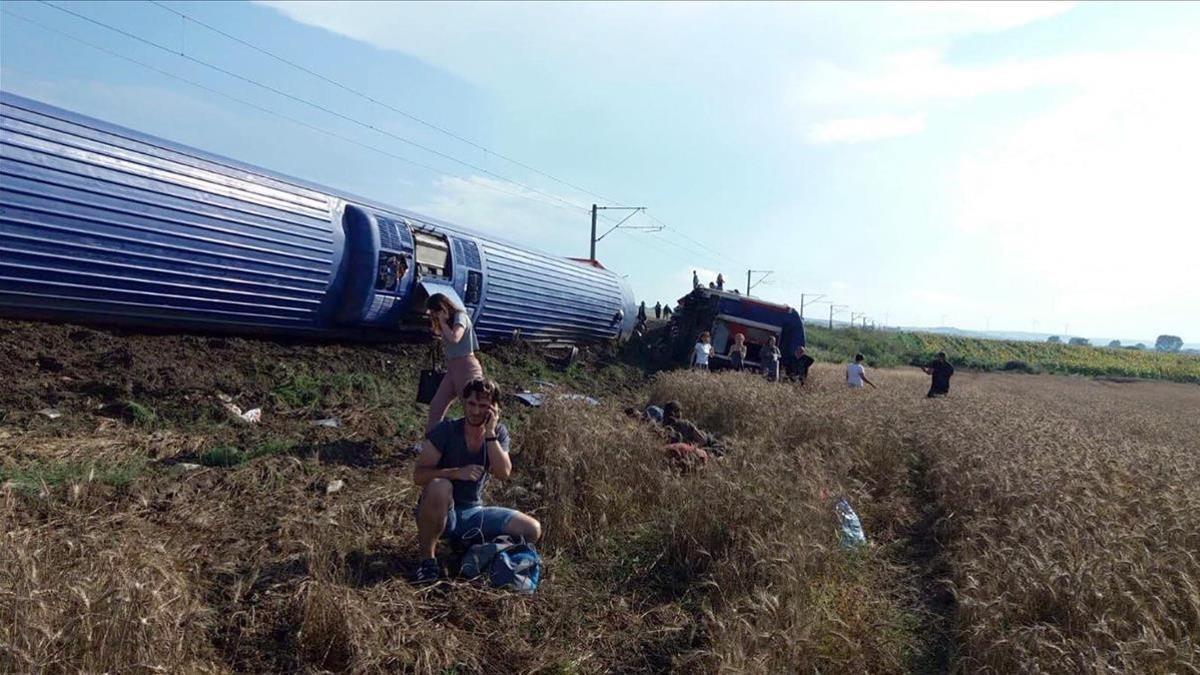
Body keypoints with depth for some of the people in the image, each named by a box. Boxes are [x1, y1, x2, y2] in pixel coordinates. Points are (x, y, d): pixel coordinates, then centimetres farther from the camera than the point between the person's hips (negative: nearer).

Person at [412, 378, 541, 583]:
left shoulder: (499, 433, -2)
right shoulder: (446, 430, -14)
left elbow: (504, 474, -18)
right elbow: (418, 475, -20)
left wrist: (490, 433, -24)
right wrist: (456, 473, -34)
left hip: (474, 513, 4)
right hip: (441, 513, -3)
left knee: (532, 530, -11)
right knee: (440, 487, -38)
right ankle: (427, 557, -16)